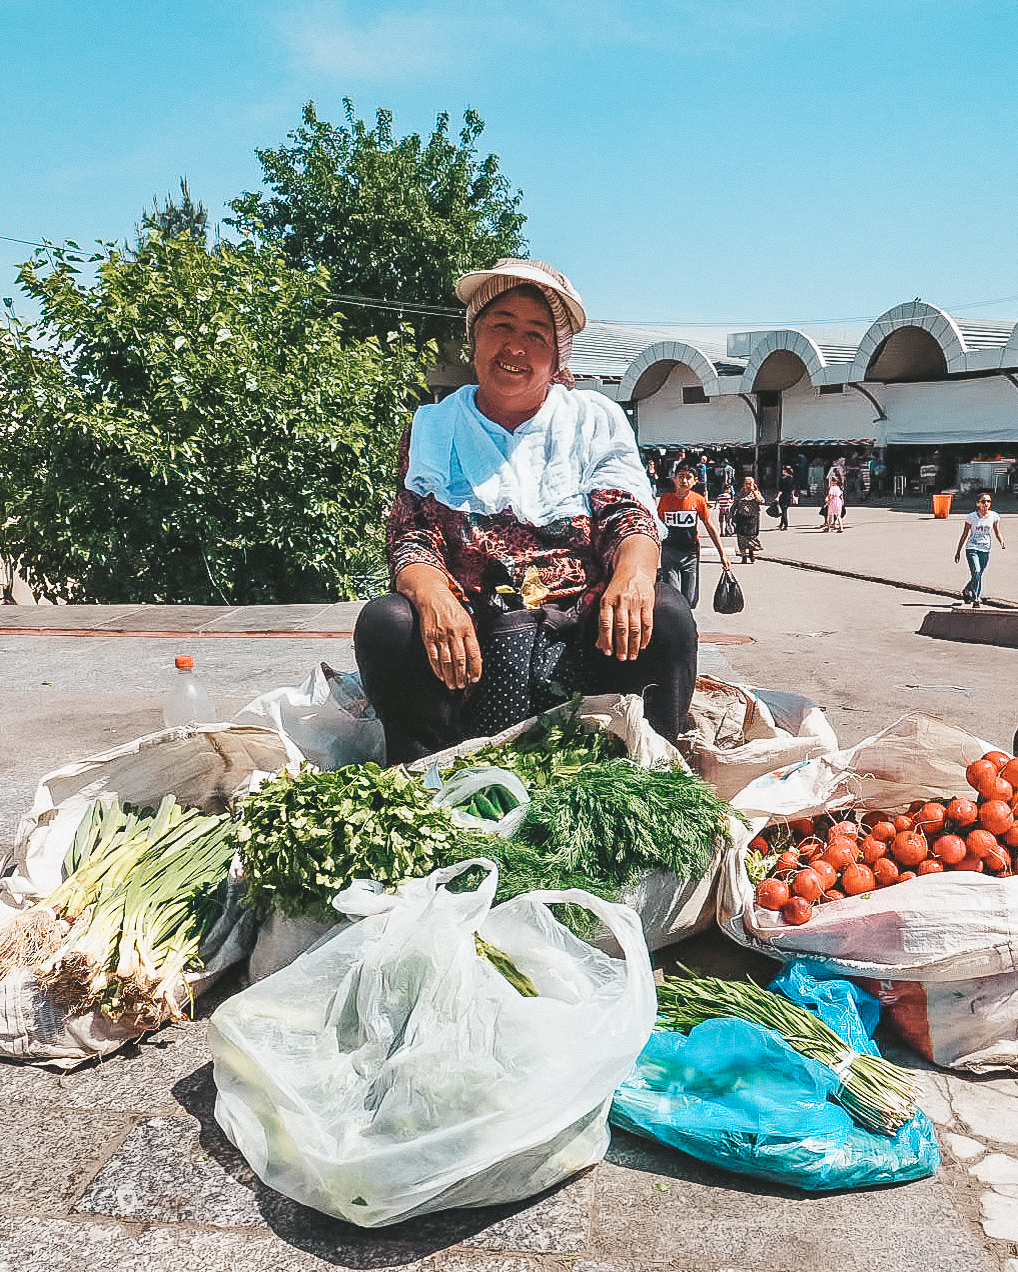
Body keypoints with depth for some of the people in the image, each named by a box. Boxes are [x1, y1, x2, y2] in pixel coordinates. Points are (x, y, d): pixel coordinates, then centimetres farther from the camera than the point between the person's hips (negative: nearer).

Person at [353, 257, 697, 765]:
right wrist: (433, 596, -25)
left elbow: (628, 515, 0)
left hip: (580, 635, 0)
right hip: (470, 640, 1)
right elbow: (411, 538, 1)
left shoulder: (595, 420, 13)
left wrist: (634, 572, -26)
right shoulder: (432, 429, 12)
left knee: (666, 616, -29)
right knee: (384, 622, -28)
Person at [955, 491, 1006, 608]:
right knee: (976, 572, -20)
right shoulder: (972, 517, -3)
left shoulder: (994, 516, 3)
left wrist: (1002, 541, -11)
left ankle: (966, 591, 37)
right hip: (972, 549, -3)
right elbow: (964, 535, 4)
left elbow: (997, 532, 11)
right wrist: (958, 551, 6)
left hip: (985, 550, 3)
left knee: (977, 575, 9)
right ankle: (976, 599, -15)